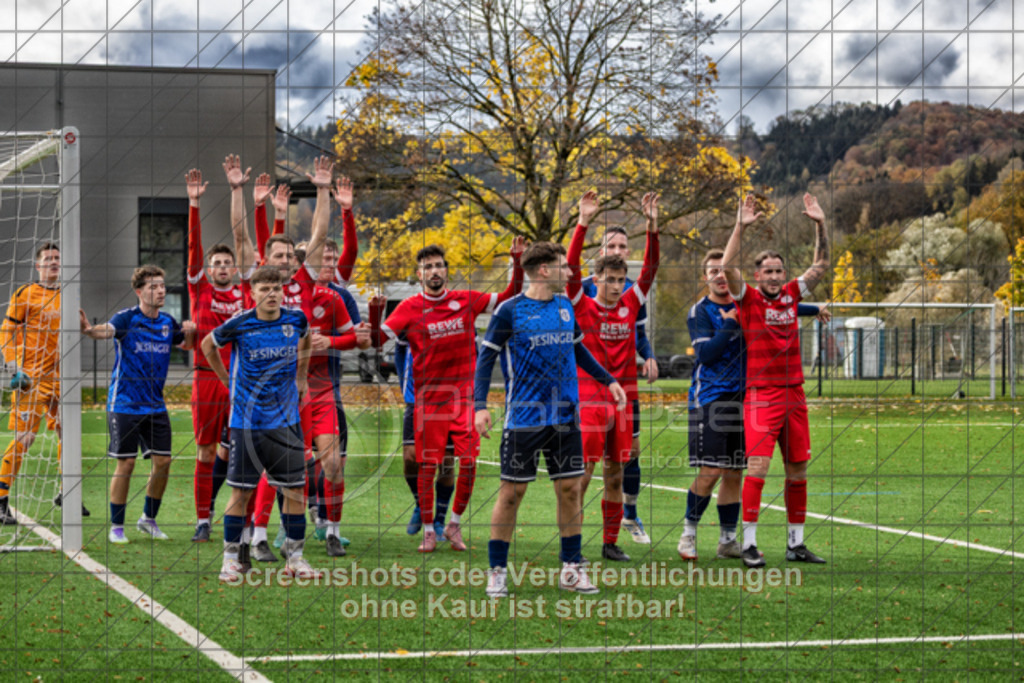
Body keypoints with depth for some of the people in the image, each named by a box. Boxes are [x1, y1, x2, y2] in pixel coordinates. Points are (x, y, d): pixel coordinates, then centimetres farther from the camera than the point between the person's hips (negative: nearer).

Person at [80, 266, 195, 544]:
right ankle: (116, 527, 8)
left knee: (163, 461, 2)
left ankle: (148, 519, 22)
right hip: (125, 404, -5)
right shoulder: (127, 318, -11)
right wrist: (89, 330, -56)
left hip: (155, 405, 5)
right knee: (126, 463, -4)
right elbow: (108, 330, -32)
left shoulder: (168, 322, 5)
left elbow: (185, 344, 23)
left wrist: (189, 332, -1)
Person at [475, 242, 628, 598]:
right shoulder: (510, 310, -7)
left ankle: (571, 568, 14)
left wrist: (608, 380, 21)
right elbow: (486, 357, -6)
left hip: (565, 417, 5)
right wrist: (480, 405, -15)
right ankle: (497, 572, 8)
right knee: (512, 492, -1)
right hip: (523, 418, -5)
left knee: (570, 489, 5)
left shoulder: (565, 306, 10)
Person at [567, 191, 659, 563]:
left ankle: (611, 543, 17)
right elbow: (572, 267, -13)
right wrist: (583, 223, -21)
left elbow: (650, 269, 5)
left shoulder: (630, 306, 9)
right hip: (590, 399, -5)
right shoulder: (582, 307, -2)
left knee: (615, 475, 9)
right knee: (582, 474, -7)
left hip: (622, 399, 5)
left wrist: (652, 226, -6)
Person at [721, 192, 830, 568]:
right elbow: (727, 267, -16)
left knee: (798, 470, 7)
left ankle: (796, 543, 16)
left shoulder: (792, 295, 10)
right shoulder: (749, 298, -2)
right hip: (761, 394, -5)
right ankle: (749, 543, -9)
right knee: (758, 466, -13)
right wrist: (741, 228, -21)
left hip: (794, 394, 5)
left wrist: (820, 225, 4)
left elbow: (821, 265, 14)